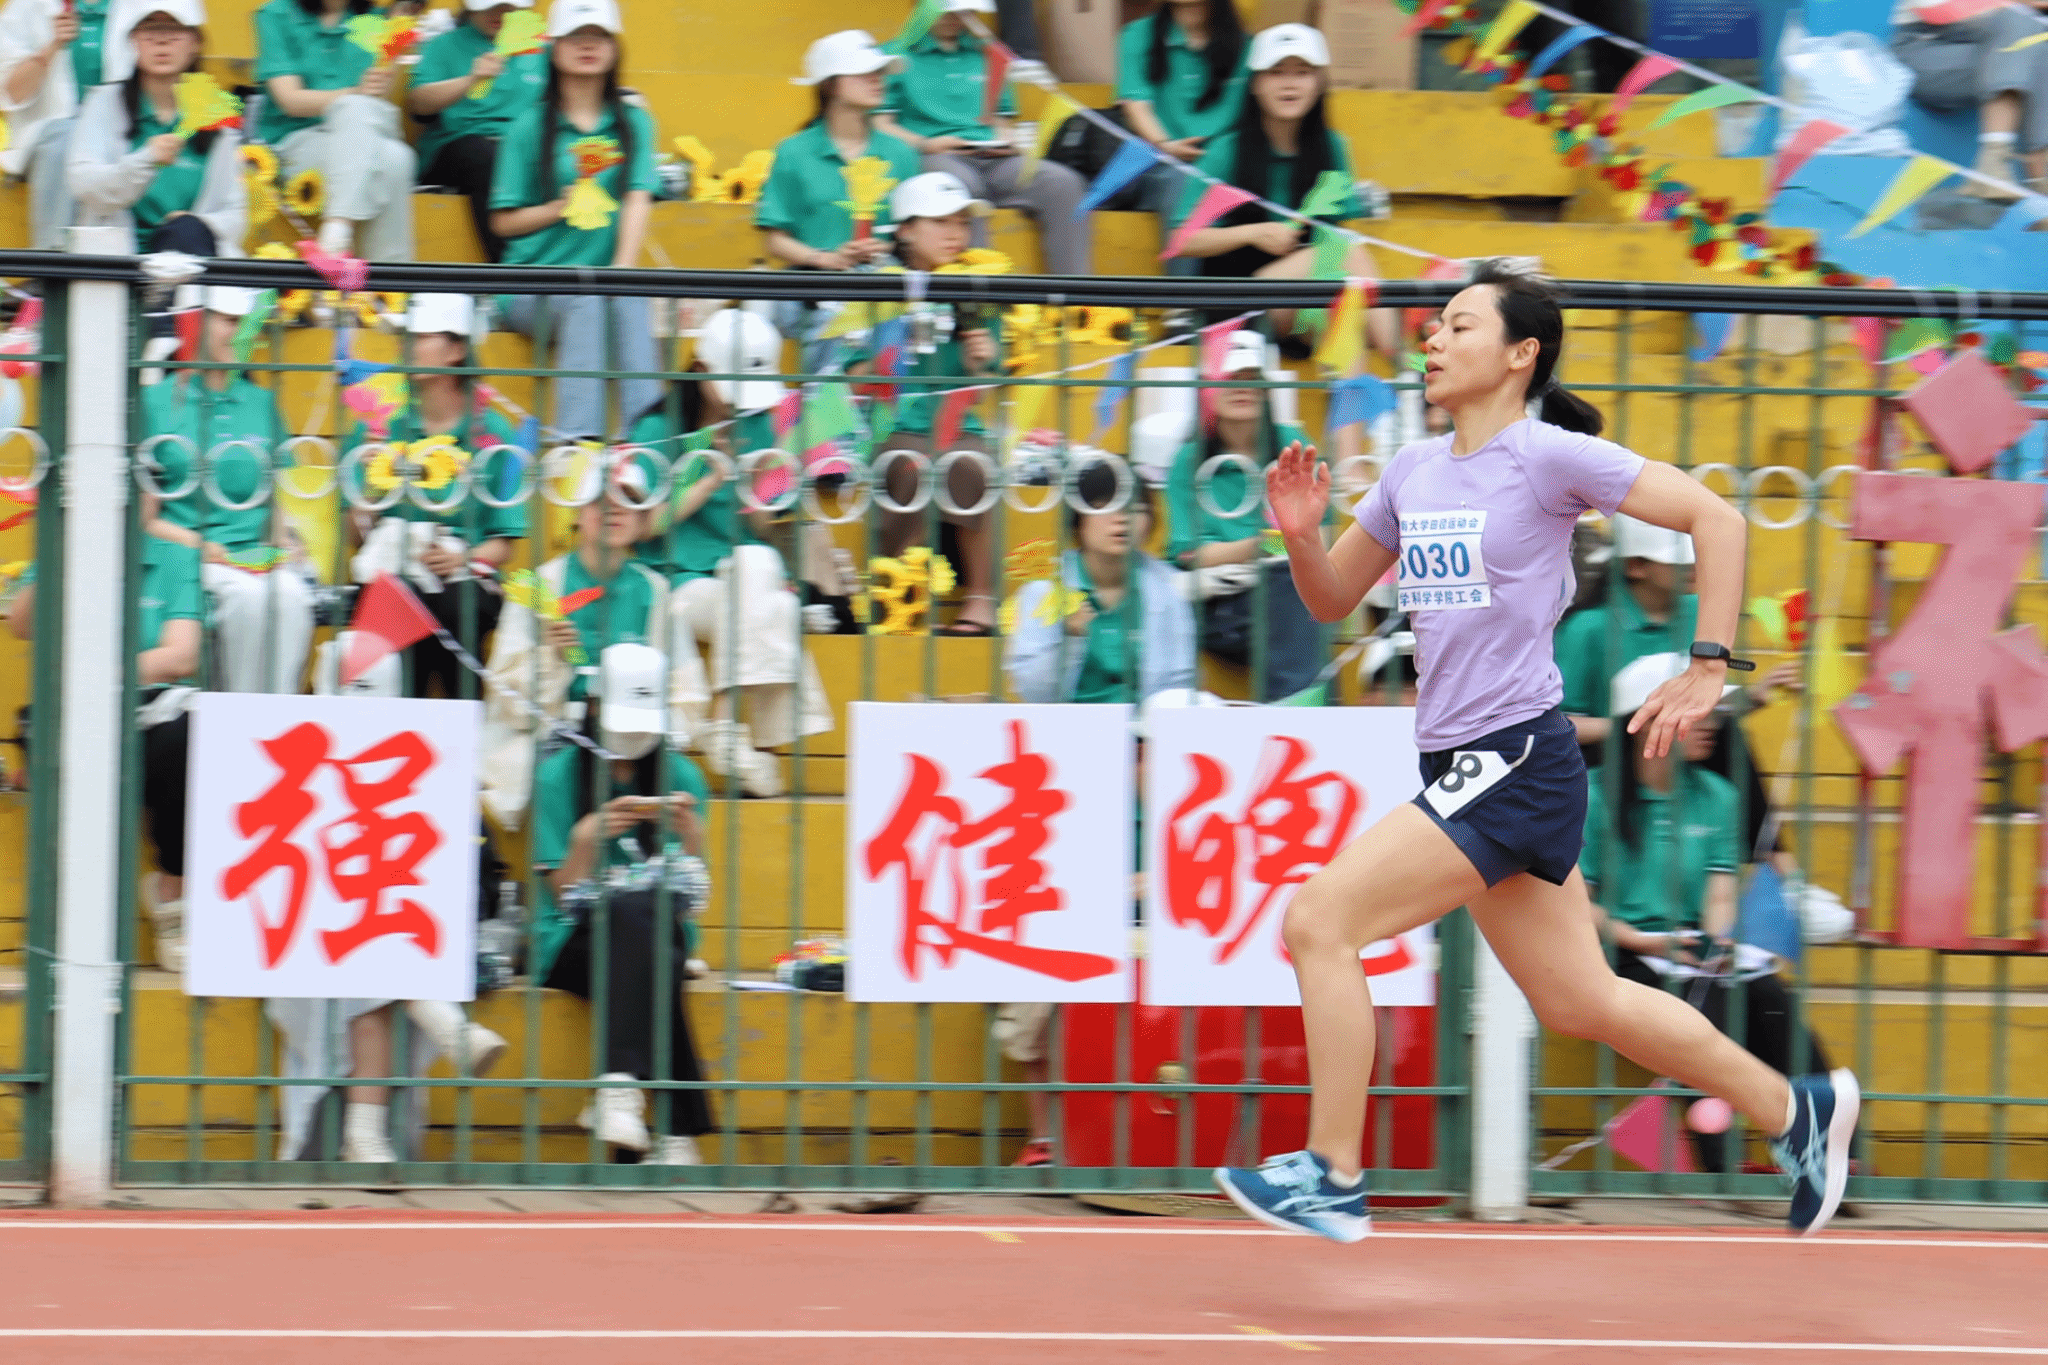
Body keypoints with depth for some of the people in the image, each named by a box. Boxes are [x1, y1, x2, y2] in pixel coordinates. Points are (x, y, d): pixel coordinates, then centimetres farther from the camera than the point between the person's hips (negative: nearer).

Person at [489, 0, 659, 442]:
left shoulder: (634, 123, 14)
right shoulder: (530, 128, 7)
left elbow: (638, 201, 0)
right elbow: (504, 221, 6)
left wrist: (622, 269, -16)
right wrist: (563, 207, -12)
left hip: (604, 281, 1)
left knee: (629, 302, -33)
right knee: (586, 301, -34)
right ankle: (579, 441, -47)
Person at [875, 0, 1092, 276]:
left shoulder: (987, 55, 26)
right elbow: (879, 125, 6)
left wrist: (1006, 139, 4)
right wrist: (926, 144, -11)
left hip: (994, 159, 4)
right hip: (933, 160, -4)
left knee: (1063, 183, -25)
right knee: (961, 186, -41)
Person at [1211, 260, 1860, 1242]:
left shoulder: (1550, 456, -9)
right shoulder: (1415, 472, 12)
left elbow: (1716, 519, -10)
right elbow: (1331, 601, 21)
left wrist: (1707, 669, -13)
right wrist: (1301, 535, 0)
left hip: (1514, 762, -8)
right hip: (1460, 768, 8)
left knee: (1318, 922, -15)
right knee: (1579, 1003, 14)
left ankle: (1334, 1178, -7)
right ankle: (1796, 1110, 28)